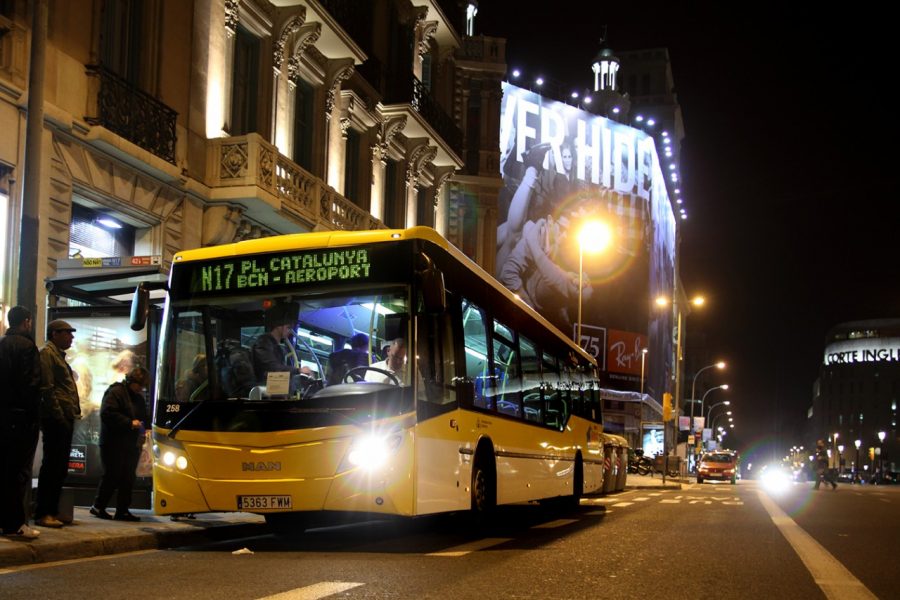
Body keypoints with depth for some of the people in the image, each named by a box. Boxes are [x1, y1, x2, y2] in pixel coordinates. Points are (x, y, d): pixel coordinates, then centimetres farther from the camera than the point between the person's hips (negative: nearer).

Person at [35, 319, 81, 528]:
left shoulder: (58, 355, 24)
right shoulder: (47, 353, -5)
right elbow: (47, 388, -15)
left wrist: (72, 414, 15)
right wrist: (58, 415, -19)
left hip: (65, 419, 10)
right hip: (56, 419, -10)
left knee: (60, 467, 10)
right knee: (52, 466, -8)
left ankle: (52, 511, 15)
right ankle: (42, 514, -5)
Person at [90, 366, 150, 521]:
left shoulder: (139, 398, 18)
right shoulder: (115, 392, -7)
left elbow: (143, 418, 26)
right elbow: (107, 414, -19)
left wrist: (142, 430, 4)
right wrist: (130, 423, -22)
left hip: (131, 444, 8)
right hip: (113, 443, -8)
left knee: (128, 478, 6)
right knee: (112, 476, -5)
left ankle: (122, 510, 10)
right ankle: (98, 506, 8)